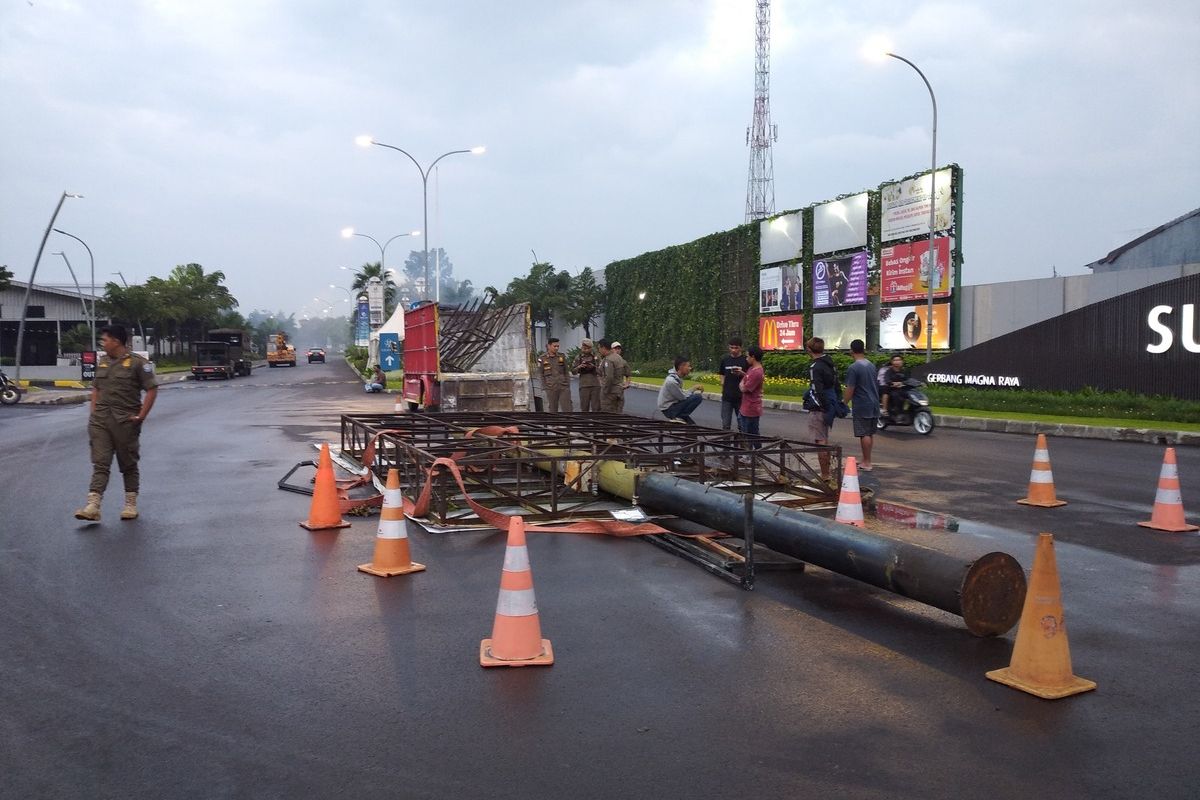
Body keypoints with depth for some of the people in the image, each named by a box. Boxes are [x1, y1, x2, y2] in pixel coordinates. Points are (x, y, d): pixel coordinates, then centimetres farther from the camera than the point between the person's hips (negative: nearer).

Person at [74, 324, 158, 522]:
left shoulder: (137, 363, -7)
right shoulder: (102, 362, 13)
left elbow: (152, 389, -9)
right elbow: (96, 389, 21)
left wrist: (141, 416, -11)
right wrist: (93, 412, 10)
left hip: (125, 421, -5)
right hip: (100, 420, 5)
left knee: (128, 464, 7)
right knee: (100, 463, -2)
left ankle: (131, 504, 18)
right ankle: (92, 507, -8)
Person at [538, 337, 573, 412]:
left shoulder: (562, 356, 7)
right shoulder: (542, 359, 0)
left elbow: (566, 372, 12)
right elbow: (541, 375, 4)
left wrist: (568, 385, 5)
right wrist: (545, 387, -1)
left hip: (564, 387, 1)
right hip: (551, 388, -1)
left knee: (567, 408, -5)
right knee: (552, 409, 4)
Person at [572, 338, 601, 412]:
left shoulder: (596, 356, 6)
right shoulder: (578, 358, 7)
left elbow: (600, 370, 5)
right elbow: (573, 371, 7)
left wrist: (594, 367, -14)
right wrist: (579, 367, -12)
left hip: (595, 384, 0)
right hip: (584, 385, 0)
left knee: (596, 407, -1)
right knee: (584, 407, 4)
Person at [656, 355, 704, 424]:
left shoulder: (678, 377, 3)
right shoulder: (672, 381, -25)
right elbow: (682, 397, -18)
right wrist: (694, 390, -6)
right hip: (669, 409, -9)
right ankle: (679, 417, -11)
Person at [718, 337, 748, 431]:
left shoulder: (746, 360, -3)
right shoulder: (725, 360, 8)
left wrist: (742, 373, -21)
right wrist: (722, 390, 11)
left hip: (741, 397, -3)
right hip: (727, 397, 3)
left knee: (742, 425, 4)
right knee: (725, 425, 7)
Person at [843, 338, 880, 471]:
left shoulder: (853, 368, -14)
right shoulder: (872, 366, 10)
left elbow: (850, 390, -15)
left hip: (861, 407, -8)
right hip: (874, 405, 8)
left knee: (864, 434, -4)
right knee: (871, 433, 13)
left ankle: (867, 463, -2)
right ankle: (866, 460, 22)